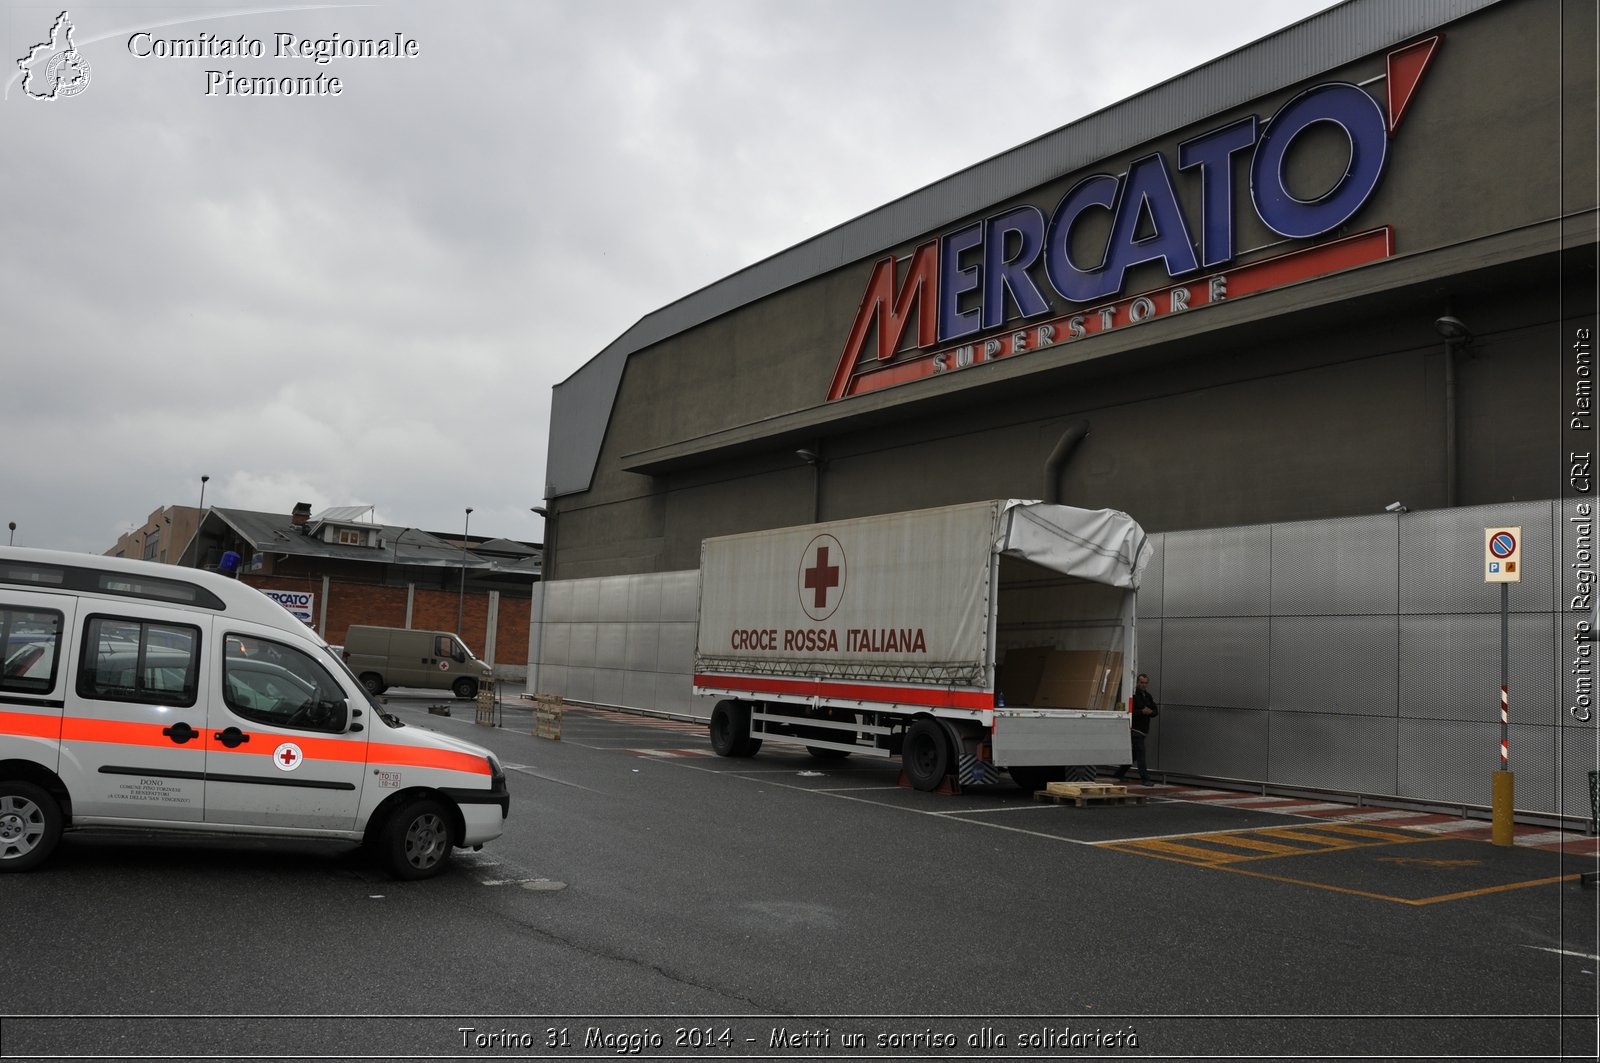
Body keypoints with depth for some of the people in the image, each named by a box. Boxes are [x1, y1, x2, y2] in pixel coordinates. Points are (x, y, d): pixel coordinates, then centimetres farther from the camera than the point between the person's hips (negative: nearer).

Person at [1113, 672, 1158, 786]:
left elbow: (1155, 711, 14)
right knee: (1140, 752, -10)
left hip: (1144, 730, 8)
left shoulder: (1148, 696, 14)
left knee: (1134, 754, 14)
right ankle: (1145, 778, -8)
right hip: (1135, 729, -8)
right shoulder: (1133, 695, -10)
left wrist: (1150, 712, -9)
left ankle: (1118, 774, 26)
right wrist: (1142, 712, -25)